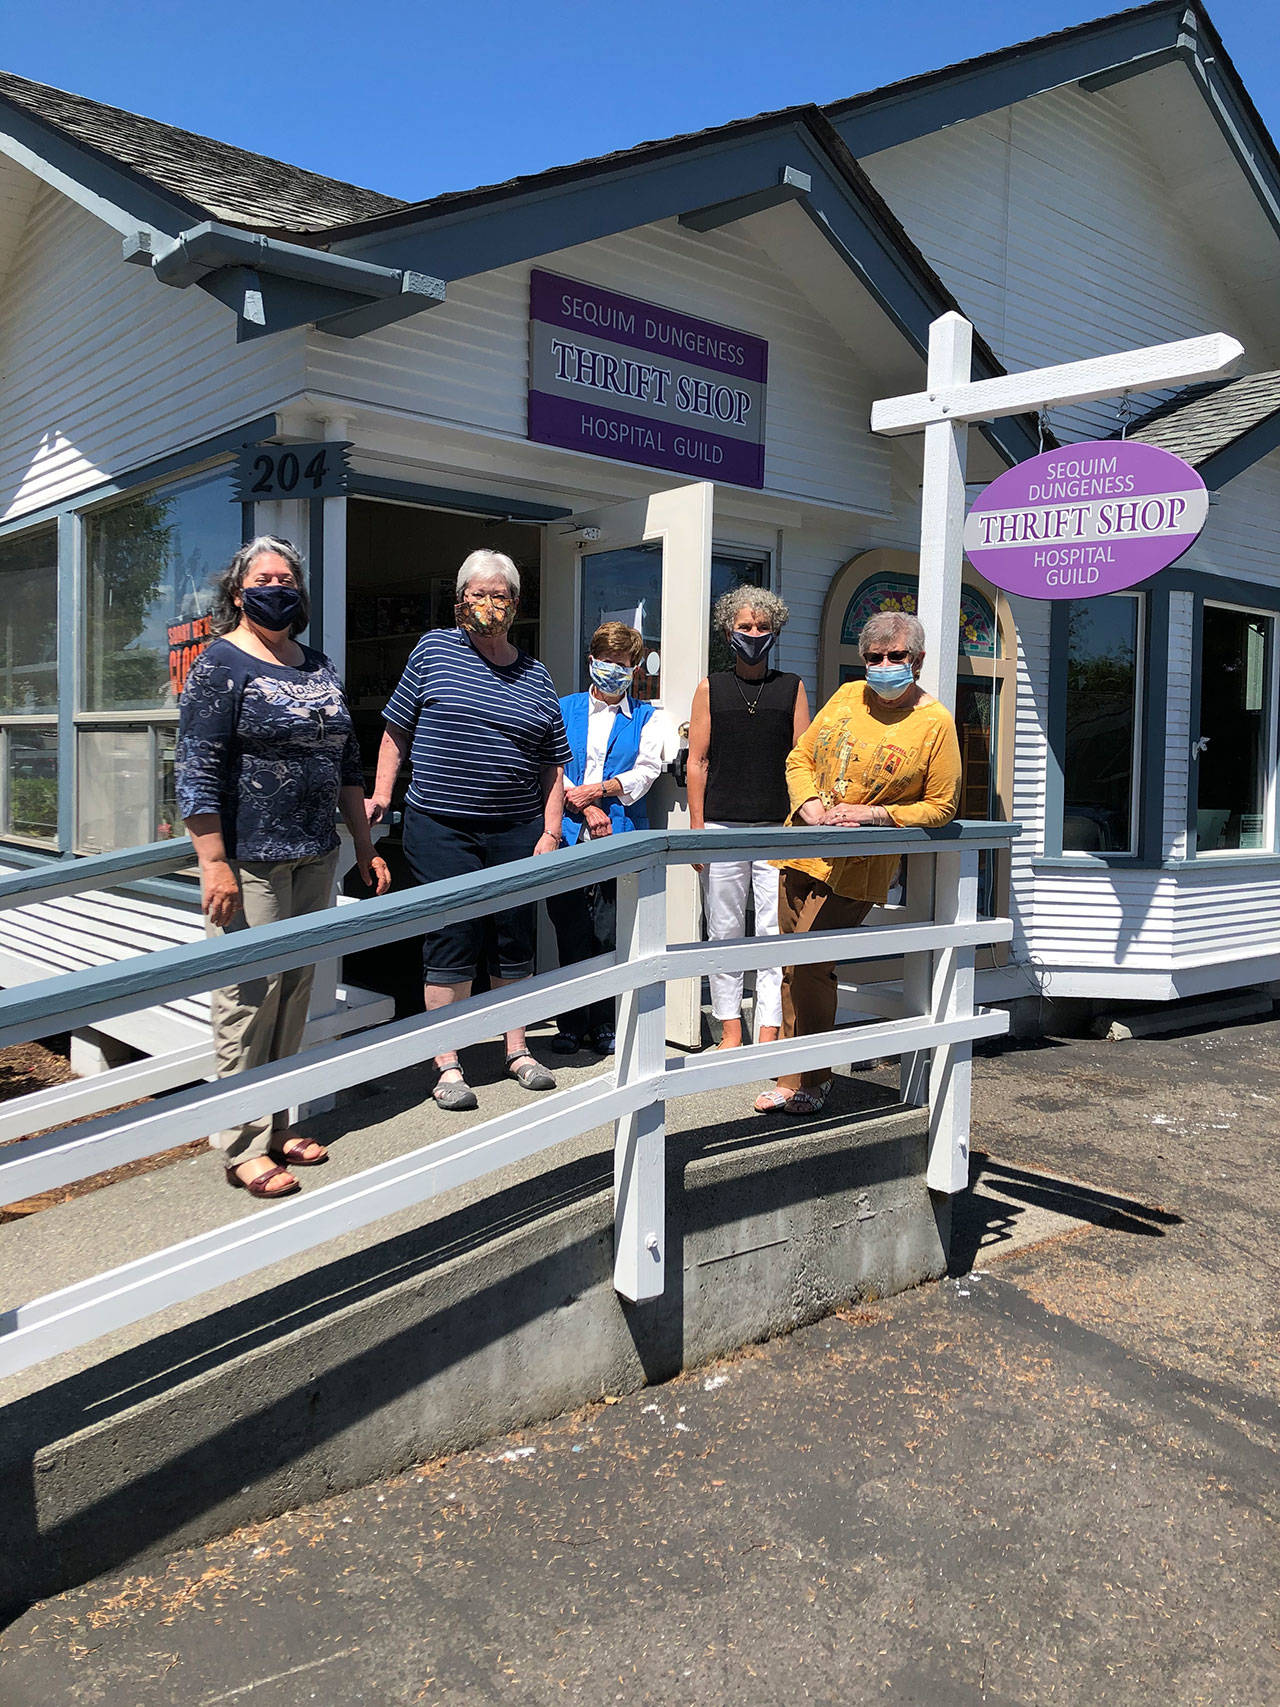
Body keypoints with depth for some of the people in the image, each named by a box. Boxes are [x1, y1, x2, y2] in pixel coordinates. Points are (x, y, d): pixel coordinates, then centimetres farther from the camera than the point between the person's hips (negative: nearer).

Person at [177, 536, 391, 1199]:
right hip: (249, 860, -7)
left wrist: (366, 848, 17)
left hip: (315, 857, 7)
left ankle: (279, 1127, 23)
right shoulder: (220, 666, -6)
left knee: (295, 992, 11)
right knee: (250, 994, -4)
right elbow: (199, 772, -13)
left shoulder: (319, 666, 15)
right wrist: (213, 864, -19)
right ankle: (242, 1145, 7)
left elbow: (346, 764, 19)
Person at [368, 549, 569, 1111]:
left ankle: (517, 1050, 27)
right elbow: (397, 729, 7)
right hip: (441, 828, -3)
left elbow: (553, 765, 11)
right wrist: (381, 793, -3)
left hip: (517, 830, 3)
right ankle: (448, 1067, 10)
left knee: (515, 942, 11)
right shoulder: (434, 650, 4)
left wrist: (550, 832, 3)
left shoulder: (536, 677, 10)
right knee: (450, 944, -1)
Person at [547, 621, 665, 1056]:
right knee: (570, 933, 2)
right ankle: (571, 1023, 13)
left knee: (609, 935, -2)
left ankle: (603, 1023, 11)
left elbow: (646, 771, 1)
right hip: (570, 836, 1)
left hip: (620, 837, -1)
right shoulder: (565, 709, 14)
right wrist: (585, 807, -8)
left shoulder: (645, 718, 13)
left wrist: (597, 790, -12)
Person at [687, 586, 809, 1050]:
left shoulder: (792, 687, 11)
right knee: (725, 932, 4)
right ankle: (731, 1030, 14)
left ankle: (769, 1032, 5)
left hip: (779, 828, 0)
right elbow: (698, 761, 7)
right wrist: (697, 828, 0)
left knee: (776, 934, -2)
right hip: (722, 827, 0)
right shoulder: (711, 688, 10)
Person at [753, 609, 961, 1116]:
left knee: (810, 967, -13)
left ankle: (806, 1081, 2)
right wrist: (810, 805, -6)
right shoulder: (847, 696, 10)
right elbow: (801, 757, 14)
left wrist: (874, 813, -15)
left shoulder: (935, 723, -4)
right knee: (793, 967, 8)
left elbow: (941, 806, -3)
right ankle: (794, 1071, 20)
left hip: (855, 866, -6)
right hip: (803, 849, 6)